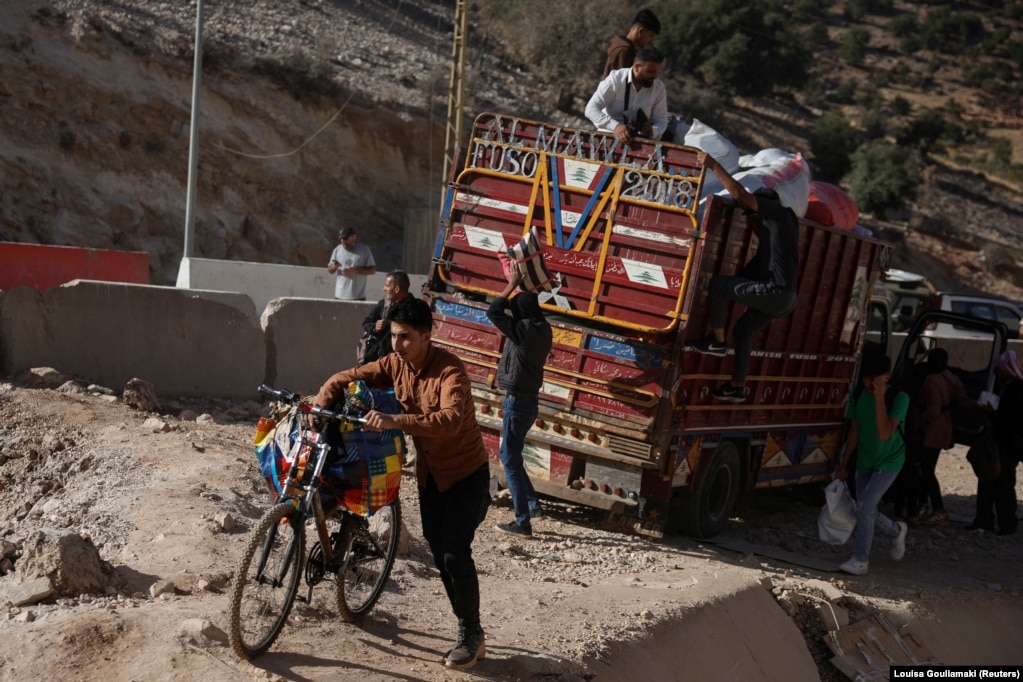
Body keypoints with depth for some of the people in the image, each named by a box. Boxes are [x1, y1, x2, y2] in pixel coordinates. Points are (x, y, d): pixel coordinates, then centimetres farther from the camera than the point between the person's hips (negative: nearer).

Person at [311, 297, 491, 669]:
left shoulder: (449, 370, -27)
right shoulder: (394, 365, -7)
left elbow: (451, 419, -43)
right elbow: (345, 379, -1)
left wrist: (396, 421, -53)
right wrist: (317, 407, -20)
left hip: (466, 473, -7)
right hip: (429, 472, 7)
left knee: (456, 554, -12)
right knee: (440, 555, 10)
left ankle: (472, 635, 5)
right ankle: (466, 629, 23)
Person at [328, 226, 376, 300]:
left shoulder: (364, 250, -1)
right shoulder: (338, 249, 8)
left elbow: (373, 270, -3)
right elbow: (329, 270, 14)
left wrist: (355, 270, -16)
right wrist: (334, 267, -12)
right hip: (340, 296, 3)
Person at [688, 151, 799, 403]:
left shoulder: (777, 212, -4)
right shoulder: (786, 219, 22)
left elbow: (741, 195, -12)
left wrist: (714, 165, -9)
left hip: (775, 291, -10)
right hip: (785, 296, 10)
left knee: (717, 284, -6)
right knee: (743, 330, 22)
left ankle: (717, 341, 1)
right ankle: (737, 388, 26)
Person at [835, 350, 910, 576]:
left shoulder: (899, 398, -20)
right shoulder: (860, 396, -4)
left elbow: (885, 434, -30)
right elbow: (854, 432, 6)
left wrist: (880, 399, -35)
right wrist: (844, 464, 9)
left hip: (888, 461, -6)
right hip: (864, 462, 6)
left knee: (865, 505, -19)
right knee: (868, 512, 9)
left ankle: (860, 560, -10)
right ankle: (897, 531, 40)